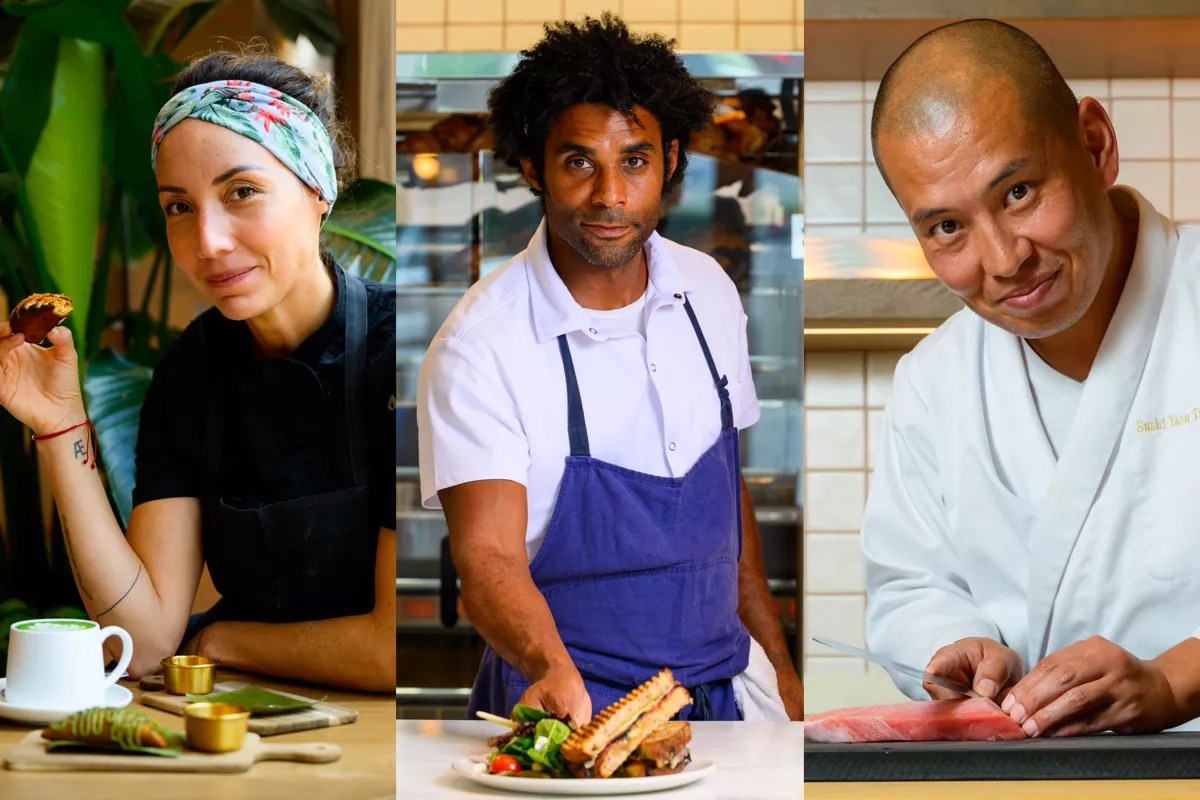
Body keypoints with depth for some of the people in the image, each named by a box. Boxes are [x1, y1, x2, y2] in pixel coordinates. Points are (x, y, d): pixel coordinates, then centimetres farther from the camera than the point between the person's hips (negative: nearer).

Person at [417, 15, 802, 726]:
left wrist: (774, 660, 17)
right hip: (574, 707, -5)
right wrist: (553, 671, -39)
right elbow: (487, 554, -20)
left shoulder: (709, 293, 6)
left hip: (727, 688, 5)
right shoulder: (480, 345, -13)